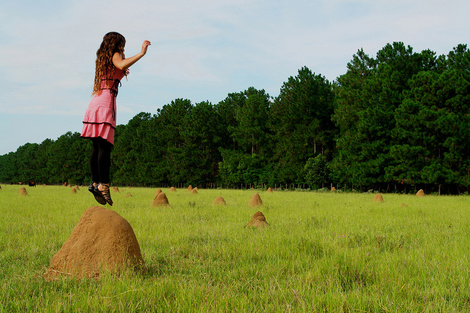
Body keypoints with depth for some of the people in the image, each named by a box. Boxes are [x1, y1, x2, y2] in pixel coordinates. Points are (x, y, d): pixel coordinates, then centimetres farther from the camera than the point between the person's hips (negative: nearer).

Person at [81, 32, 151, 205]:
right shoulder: (114, 55, 3)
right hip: (106, 103, -8)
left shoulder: (102, 59, 26)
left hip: (95, 103, 8)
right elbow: (121, 65, -21)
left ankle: (95, 182, 5)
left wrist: (121, 73, 42)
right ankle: (103, 185, -18)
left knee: (97, 147, 7)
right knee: (105, 147, -13)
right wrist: (141, 53, -21)